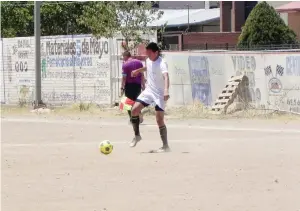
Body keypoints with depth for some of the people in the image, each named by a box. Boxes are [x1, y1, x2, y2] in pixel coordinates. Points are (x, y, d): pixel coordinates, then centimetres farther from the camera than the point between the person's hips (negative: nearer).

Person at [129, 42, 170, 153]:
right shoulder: (149, 60, 3)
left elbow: (166, 77, -40)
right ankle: (137, 136, 11)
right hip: (148, 91, 7)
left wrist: (166, 90, -56)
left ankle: (165, 146, 0)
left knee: (160, 119, -10)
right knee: (134, 110, -7)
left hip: (159, 94, -7)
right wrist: (138, 70, 40)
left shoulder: (161, 63, -23)